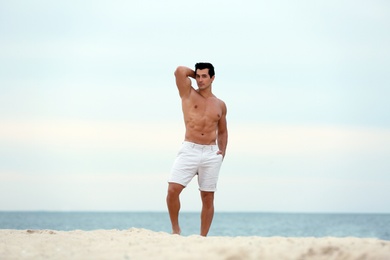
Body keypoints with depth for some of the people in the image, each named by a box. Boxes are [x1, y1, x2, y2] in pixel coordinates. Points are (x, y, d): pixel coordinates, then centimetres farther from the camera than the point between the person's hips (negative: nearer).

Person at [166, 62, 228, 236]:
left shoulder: (220, 105, 14)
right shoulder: (188, 94, 7)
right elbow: (180, 70, -7)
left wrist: (222, 152, 10)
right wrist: (195, 73, 10)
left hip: (211, 154, 2)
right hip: (189, 150, -2)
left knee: (208, 198, 3)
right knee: (173, 189, -17)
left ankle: (203, 237, 11)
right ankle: (175, 229, 1)